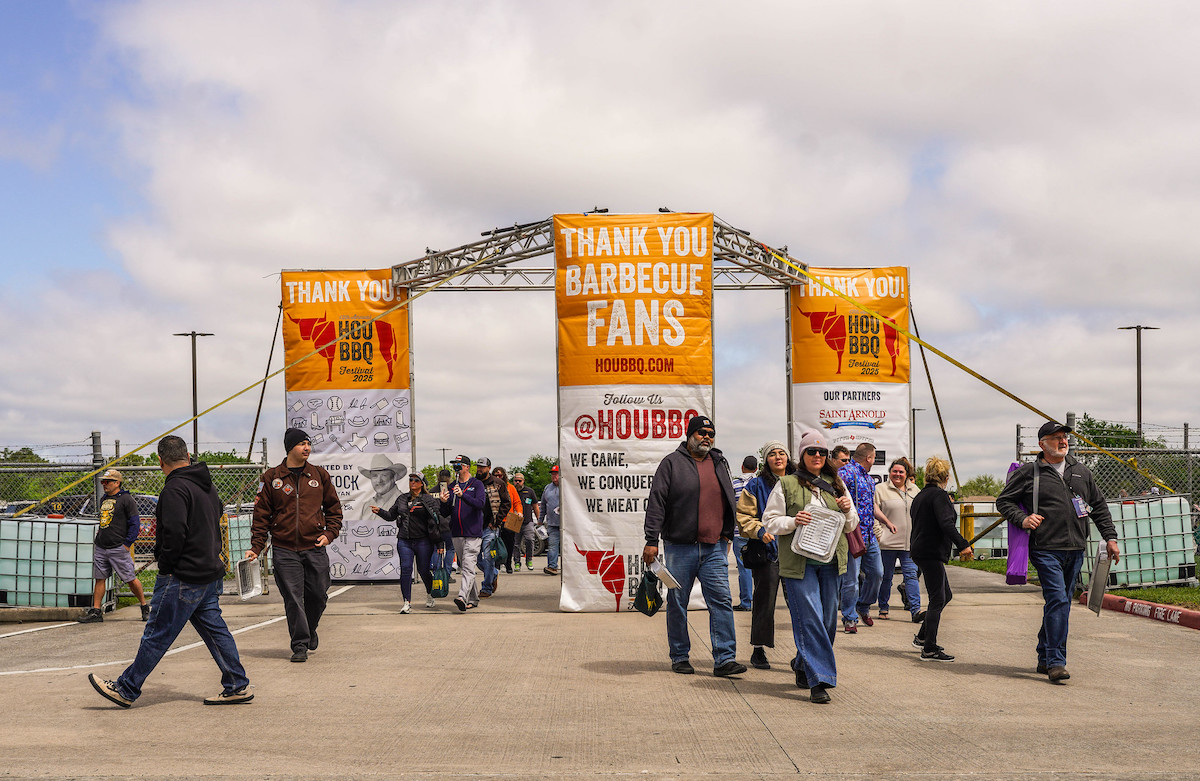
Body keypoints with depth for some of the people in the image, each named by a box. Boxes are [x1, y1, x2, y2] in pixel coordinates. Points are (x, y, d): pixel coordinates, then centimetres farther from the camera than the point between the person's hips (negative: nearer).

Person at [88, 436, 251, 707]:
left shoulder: (175, 489, -16)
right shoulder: (207, 485, 12)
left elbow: (175, 534, -24)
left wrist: (165, 567, -11)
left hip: (183, 577, -9)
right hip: (211, 572, 9)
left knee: (157, 634, -1)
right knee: (214, 628, 12)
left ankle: (126, 689, 6)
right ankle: (238, 686, 12)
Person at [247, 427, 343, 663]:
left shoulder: (320, 475, 8)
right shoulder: (272, 478, 3)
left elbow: (334, 508, 15)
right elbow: (261, 514, 4)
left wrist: (330, 533, 0)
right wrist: (256, 546, -3)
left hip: (315, 548, 2)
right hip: (284, 550, -2)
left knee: (318, 595, 5)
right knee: (293, 599, -4)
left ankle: (310, 630, 33)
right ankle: (300, 644, 4)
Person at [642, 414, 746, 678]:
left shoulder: (720, 463, 15)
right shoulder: (672, 463, 0)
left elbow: (729, 502, 24)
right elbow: (656, 502, -5)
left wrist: (727, 535, 19)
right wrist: (652, 540, -11)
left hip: (714, 548, 3)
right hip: (679, 547, -3)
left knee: (721, 601, -5)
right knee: (677, 604, 4)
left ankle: (725, 659, -5)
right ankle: (679, 657, 17)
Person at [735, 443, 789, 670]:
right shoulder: (756, 486, 3)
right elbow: (743, 516, -1)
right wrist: (759, 531, -16)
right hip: (766, 550, -3)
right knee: (765, 600, -1)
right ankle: (758, 651, 11)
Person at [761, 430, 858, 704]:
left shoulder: (836, 485, 16)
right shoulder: (786, 485, 3)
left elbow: (850, 526, 19)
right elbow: (770, 521, 1)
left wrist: (847, 510, -2)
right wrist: (793, 522, -16)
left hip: (830, 562, 5)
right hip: (799, 561, -5)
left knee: (828, 620, 8)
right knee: (809, 619, -11)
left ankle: (803, 666, 29)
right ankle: (818, 681, -10)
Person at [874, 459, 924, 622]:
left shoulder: (914, 490, 14)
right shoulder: (880, 489, 0)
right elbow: (873, 512, -3)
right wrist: (878, 532, -11)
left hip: (909, 542, 3)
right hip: (888, 542, -3)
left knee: (911, 574, -5)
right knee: (886, 576, 6)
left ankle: (916, 610, -10)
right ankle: (883, 608, 20)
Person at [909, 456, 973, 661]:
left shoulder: (919, 496, 15)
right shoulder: (940, 495, -13)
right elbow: (946, 524, -24)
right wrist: (963, 544, -26)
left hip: (920, 550, 10)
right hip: (932, 553, -10)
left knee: (946, 595, 18)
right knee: (938, 599, -6)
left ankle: (922, 637, 22)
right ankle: (929, 650, -7)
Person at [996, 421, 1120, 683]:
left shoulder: (1080, 472, 16)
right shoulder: (1028, 473, 1)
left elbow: (1099, 506, 22)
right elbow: (1003, 501, 6)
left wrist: (1110, 537, 15)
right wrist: (1022, 519, -11)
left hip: (1075, 551, 5)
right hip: (1046, 550, -5)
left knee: (1061, 604, 11)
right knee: (1057, 600, -16)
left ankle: (1045, 658, 23)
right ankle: (1055, 662, -15)